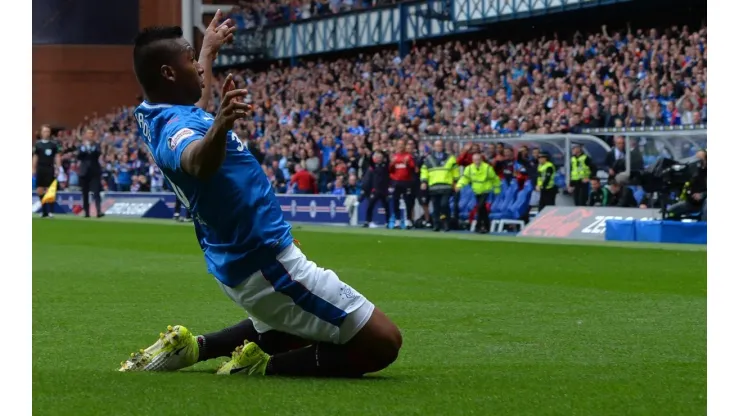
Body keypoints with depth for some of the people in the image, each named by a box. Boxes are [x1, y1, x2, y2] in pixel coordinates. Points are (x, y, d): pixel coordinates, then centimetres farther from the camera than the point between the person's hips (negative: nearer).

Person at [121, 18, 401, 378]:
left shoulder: (153, 114, 6)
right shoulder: (174, 125, -23)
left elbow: (195, 102, 33)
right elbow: (198, 162, -49)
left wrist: (209, 50, 48)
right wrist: (219, 127, -68)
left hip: (238, 263, 10)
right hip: (264, 263, -10)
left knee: (292, 332, 36)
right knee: (382, 343, -10)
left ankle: (192, 346, 19)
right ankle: (260, 367, -11)